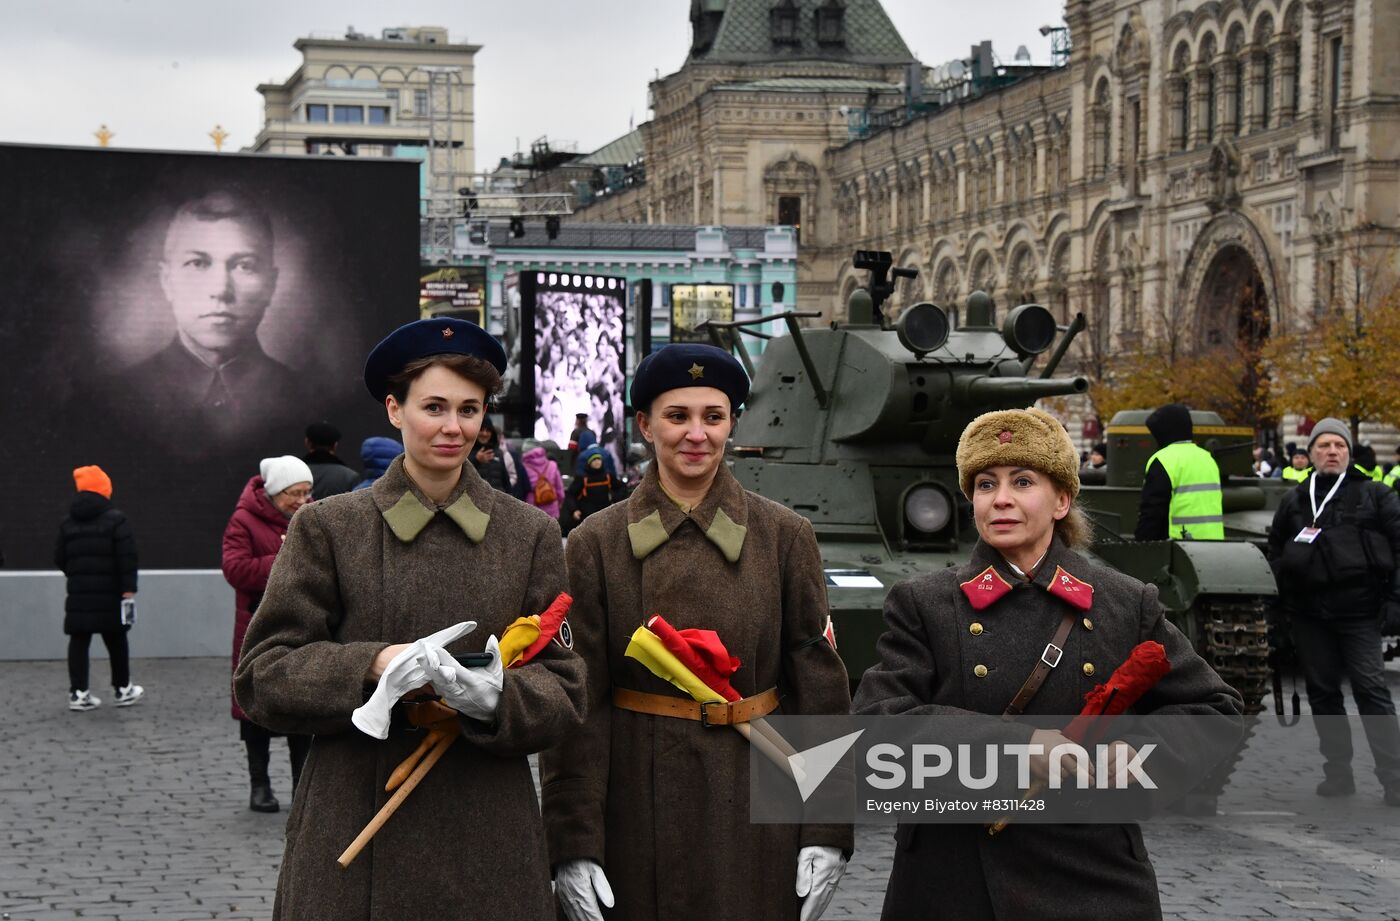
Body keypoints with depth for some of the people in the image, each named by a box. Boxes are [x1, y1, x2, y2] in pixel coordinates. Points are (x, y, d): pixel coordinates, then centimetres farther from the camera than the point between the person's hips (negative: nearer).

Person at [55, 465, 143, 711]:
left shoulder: (68, 523, 7)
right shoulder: (116, 519, -6)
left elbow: (59, 558, 10)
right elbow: (127, 556, -13)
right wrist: (129, 587, -11)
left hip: (78, 594, 3)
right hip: (109, 595, -3)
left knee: (79, 642, 4)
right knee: (116, 642, 9)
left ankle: (78, 692, -1)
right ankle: (122, 690, 17)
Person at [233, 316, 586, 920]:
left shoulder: (530, 534, 7)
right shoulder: (327, 527, 3)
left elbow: (564, 694, 5)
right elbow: (260, 679, -1)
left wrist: (497, 696, -17)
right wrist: (372, 665, -17)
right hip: (351, 835, -1)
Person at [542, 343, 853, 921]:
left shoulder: (785, 537, 2)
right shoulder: (596, 544, 0)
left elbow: (819, 682, 2)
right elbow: (576, 699, -2)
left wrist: (826, 832, -3)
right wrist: (573, 844, -7)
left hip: (754, 817, 1)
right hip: (637, 812, 0)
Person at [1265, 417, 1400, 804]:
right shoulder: (1294, 502, 14)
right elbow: (1275, 552, 21)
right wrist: (1286, 597, 9)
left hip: (1358, 611, -4)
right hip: (1309, 614, 4)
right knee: (1322, 693, 7)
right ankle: (1338, 772, 16)